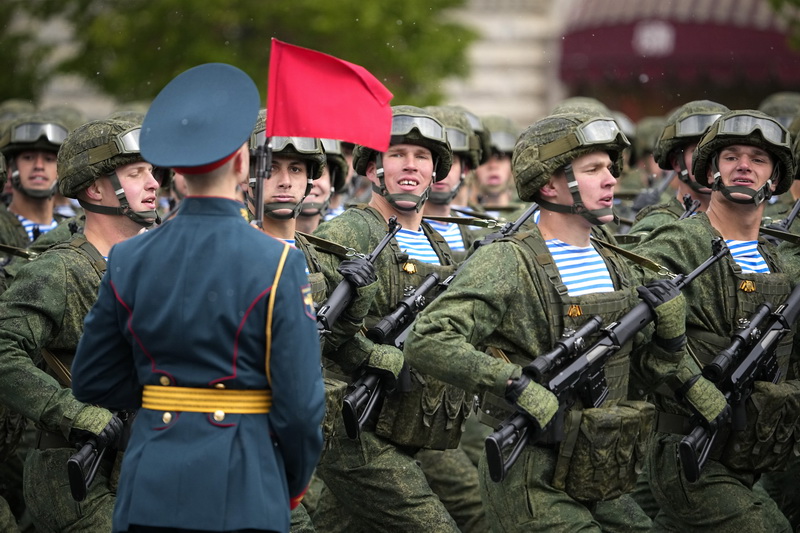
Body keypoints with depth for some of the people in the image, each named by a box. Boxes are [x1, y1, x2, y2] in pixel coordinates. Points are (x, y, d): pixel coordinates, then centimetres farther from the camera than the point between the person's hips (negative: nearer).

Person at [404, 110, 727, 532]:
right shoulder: (508, 264, -12)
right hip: (534, 490, -8)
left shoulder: (615, 266, 12)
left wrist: (670, 331, -1)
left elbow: (647, 371, 20)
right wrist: (518, 388, -28)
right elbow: (426, 342, -23)